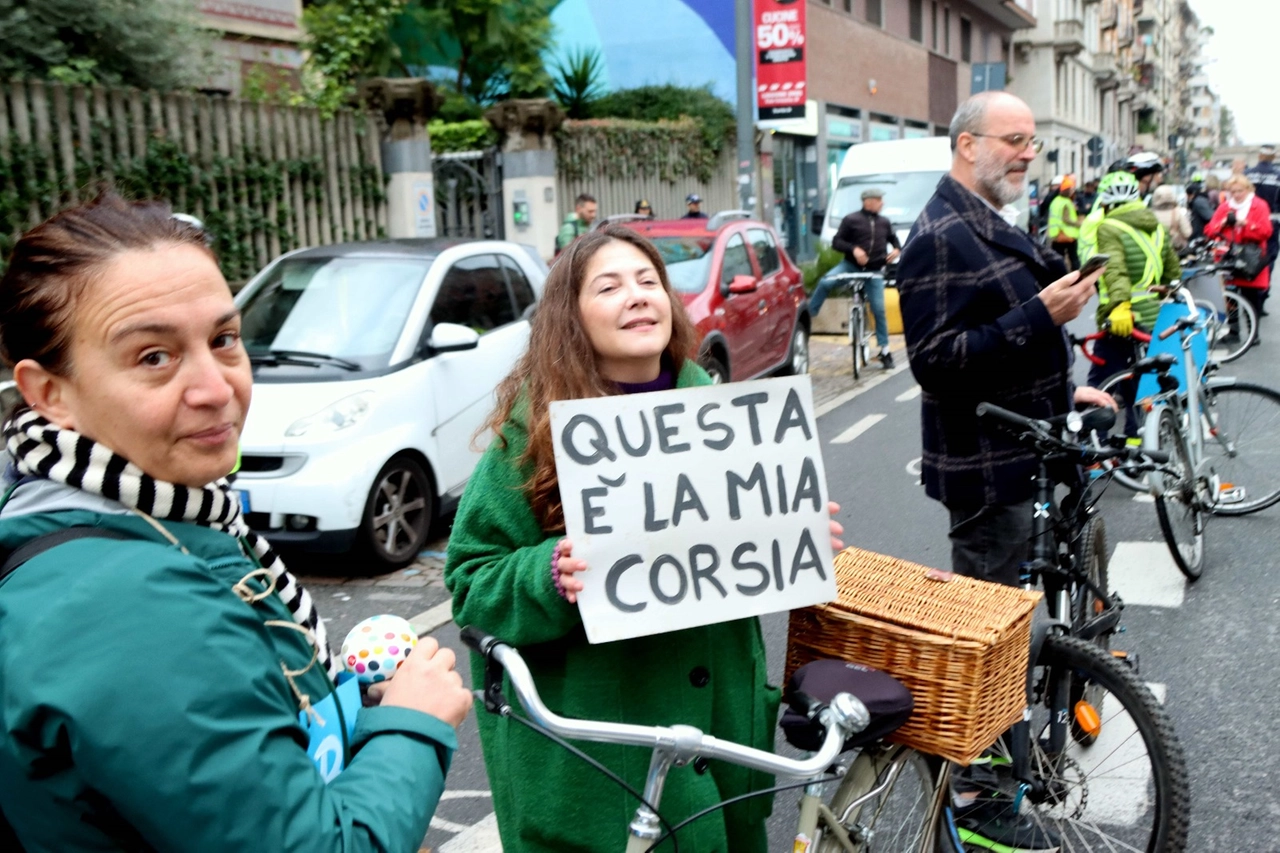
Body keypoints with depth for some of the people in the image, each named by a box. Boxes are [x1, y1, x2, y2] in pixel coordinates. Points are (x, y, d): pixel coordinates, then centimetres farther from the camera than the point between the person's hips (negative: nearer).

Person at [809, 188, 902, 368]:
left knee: (879, 310, 0)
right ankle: (806, 315, -13)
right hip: (851, 265, -2)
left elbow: (893, 239, 27)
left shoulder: (884, 223, 10)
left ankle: (885, 351, 10)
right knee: (825, 282, -29)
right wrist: (853, 249, -22)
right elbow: (836, 242, -5)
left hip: (874, 271, 3)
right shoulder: (851, 220, -3)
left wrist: (897, 250, 5)